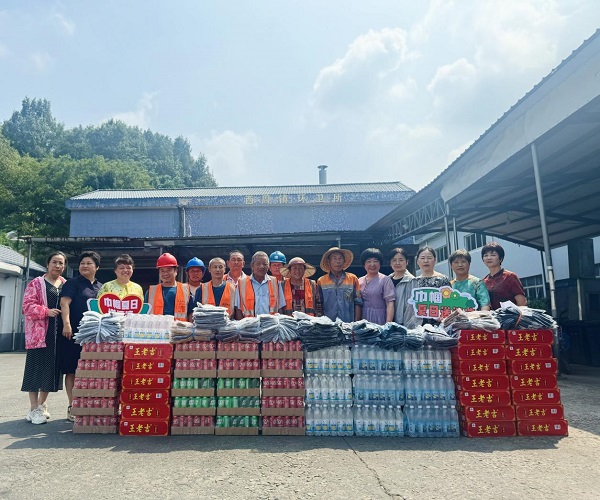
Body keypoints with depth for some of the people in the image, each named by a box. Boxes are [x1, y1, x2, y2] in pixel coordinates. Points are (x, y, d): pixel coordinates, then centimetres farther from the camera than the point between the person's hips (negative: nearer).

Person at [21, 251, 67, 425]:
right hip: (39, 332, -5)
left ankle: (41, 404, 22)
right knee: (36, 368, -2)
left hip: (57, 332, 5)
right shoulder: (36, 284, -1)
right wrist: (46, 311, -20)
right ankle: (34, 409, 7)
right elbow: (27, 305, -8)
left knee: (52, 369, 8)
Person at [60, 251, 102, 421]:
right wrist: (66, 324, -21)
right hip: (74, 332, -4)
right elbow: (65, 303, -9)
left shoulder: (101, 287, 17)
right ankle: (72, 406, 7)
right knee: (72, 370, 0)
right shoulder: (72, 283, 2)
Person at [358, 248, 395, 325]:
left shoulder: (385, 280, -2)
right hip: (362, 320, 3)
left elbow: (390, 303, -8)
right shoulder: (359, 281, 11)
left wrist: (388, 325, -16)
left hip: (379, 321, -3)